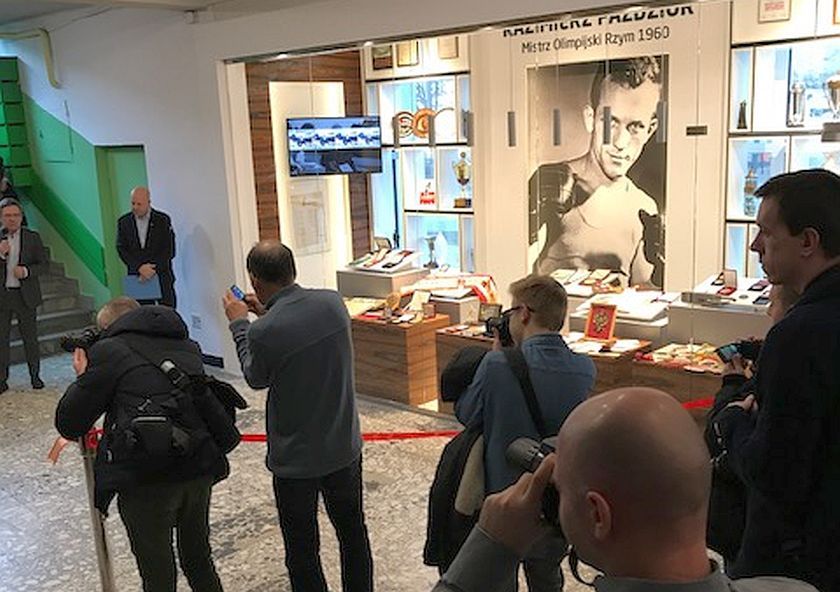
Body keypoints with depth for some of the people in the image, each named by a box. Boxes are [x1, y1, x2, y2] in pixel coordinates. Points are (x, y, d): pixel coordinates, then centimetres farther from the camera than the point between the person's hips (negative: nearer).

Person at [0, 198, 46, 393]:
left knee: (30, 338, 7)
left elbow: (44, 264, 0)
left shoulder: (33, 237, 1)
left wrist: (26, 271, -17)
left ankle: (35, 375, 18)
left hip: (25, 296, -1)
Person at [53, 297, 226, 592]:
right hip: (200, 468, 5)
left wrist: (83, 377, 19)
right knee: (199, 561, 23)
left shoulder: (107, 350, 1)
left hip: (146, 479, -5)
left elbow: (69, 424, 3)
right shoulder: (187, 346, 16)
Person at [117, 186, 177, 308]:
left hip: (162, 277, -1)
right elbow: (122, 249, 0)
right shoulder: (123, 222, 6)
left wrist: (152, 269, -15)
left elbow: (169, 250, -5)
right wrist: (139, 267, -15)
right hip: (138, 279, 2)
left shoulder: (163, 220, -1)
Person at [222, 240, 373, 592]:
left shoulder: (263, 332, -24)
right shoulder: (333, 302, -9)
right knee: (352, 533, 23)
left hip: (296, 460, -5)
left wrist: (239, 324, 8)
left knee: (302, 551, 13)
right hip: (346, 447, 5)